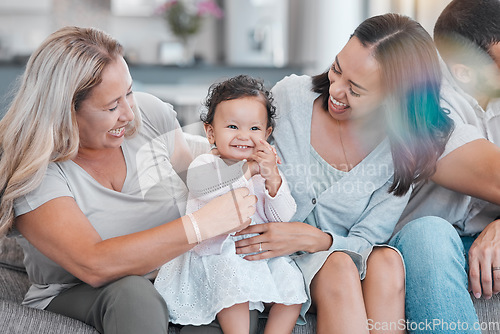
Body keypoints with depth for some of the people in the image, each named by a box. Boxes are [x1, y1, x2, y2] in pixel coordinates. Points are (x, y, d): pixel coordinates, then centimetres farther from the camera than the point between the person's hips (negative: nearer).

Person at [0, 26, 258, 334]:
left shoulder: (149, 113, -4)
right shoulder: (32, 170, -20)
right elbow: (93, 266, -32)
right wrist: (203, 224, -34)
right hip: (78, 296, -4)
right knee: (132, 295, -37)